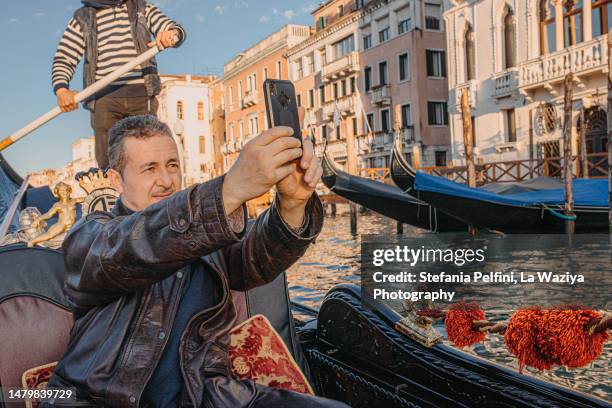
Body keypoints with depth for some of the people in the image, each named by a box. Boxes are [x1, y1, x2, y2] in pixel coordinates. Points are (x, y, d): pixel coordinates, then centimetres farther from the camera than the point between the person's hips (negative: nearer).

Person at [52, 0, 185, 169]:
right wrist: (61, 90, -11)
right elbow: (63, 59, 10)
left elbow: (176, 29, 7)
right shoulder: (82, 18, 16)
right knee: (107, 163, -7)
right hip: (104, 98, 0)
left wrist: (171, 33, -19)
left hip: (142, 94, 0)